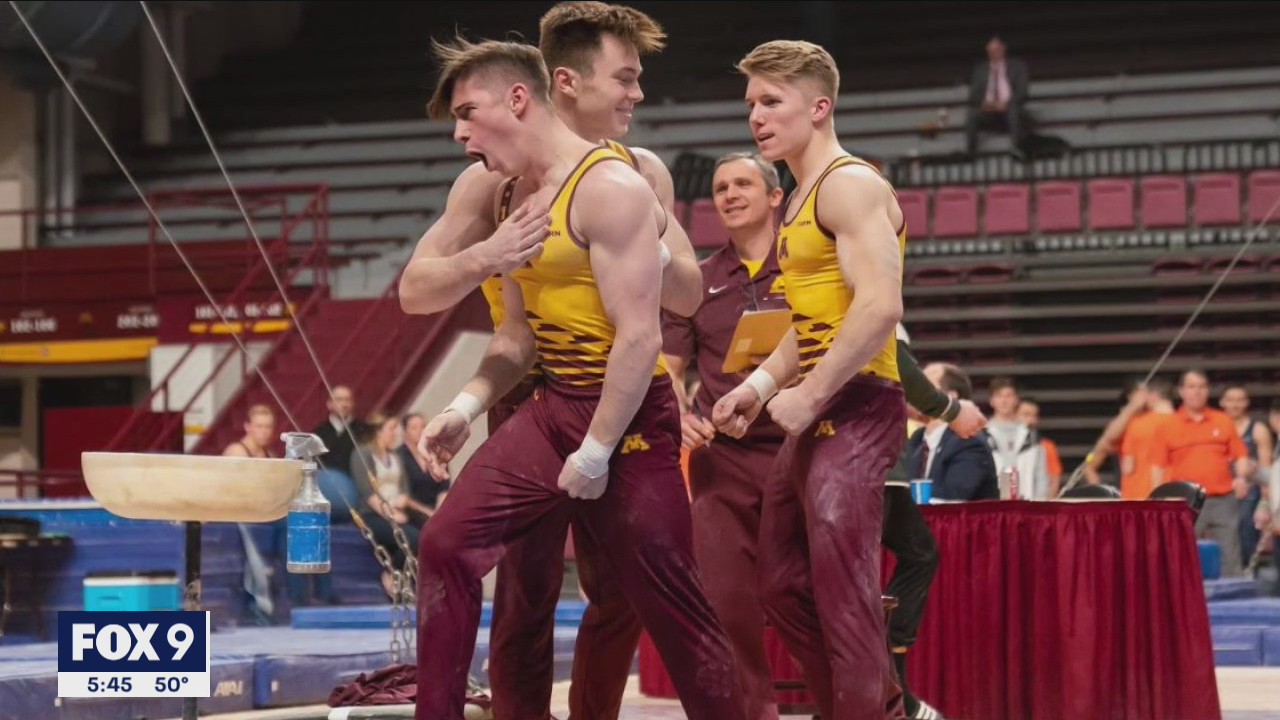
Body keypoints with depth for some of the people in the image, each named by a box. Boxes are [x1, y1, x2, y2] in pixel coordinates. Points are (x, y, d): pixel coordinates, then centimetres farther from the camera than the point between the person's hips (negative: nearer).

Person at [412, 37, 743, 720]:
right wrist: (466, 406, 3)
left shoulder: (610, 189, -16)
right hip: (550, 409, 8)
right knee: (446, 546, -2)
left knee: (670, 604, -3)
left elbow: (639, 337, -21)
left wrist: (594, 454, -20)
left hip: (629, 417, -8)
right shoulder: (516, 199, 11)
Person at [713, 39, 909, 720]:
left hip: (855, 409, -11)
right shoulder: (803, 200, 19)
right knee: (785, 587, 14)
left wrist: (810, 396, -20)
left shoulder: (850, 185, -12)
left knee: (841, 598, -11)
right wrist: (762, 384, 14)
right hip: (815, 415, 11)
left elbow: (879, 307, -23)